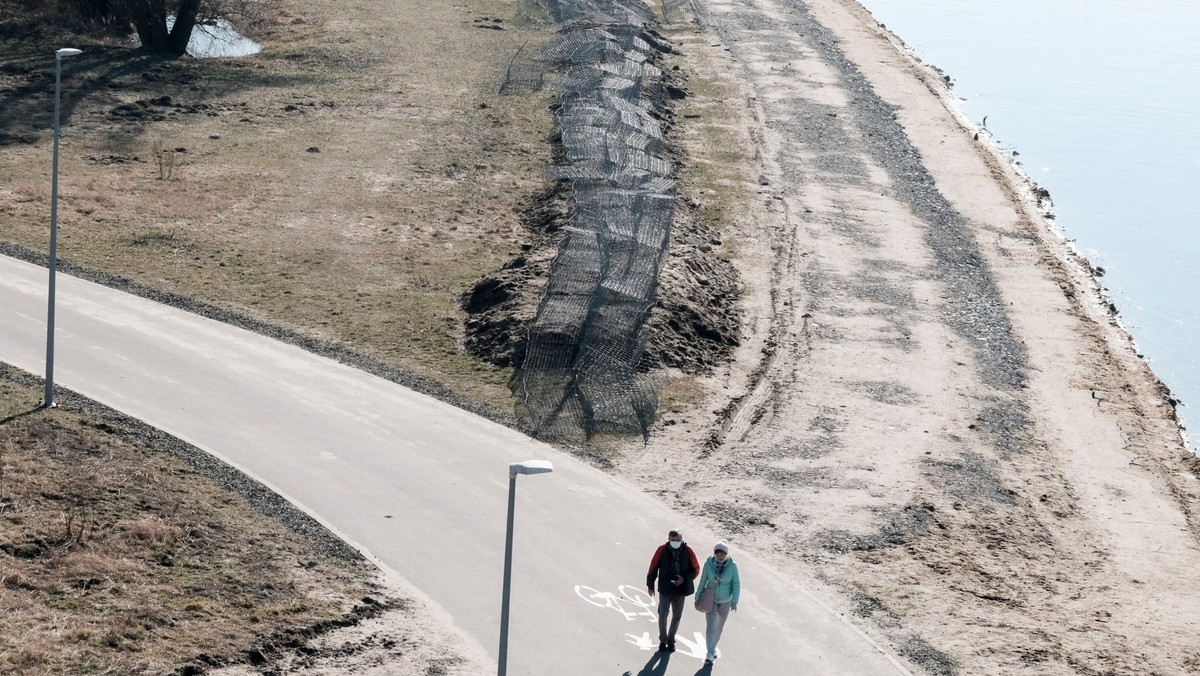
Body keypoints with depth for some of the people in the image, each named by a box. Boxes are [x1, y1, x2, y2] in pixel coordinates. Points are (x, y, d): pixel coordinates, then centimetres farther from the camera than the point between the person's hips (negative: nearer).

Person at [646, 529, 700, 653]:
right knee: (663, 615, -5)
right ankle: (663, 640, 14)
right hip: (665, 589, -1)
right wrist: (650, 585, 2)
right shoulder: (662, 550, -8)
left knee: (676, 616, 11)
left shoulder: (688, 552, -6)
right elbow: (653, 567, 0)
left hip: (681, 589, 1)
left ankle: (671, 640, 28)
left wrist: (685, 578, -14)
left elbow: (696, 569, 1)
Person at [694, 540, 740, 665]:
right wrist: (698, 596, 4)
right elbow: (703, 580, -2)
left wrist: (734, 601, -15)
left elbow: (736, 584, -9)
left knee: (719, 627, 18)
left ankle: (713, 646, 41)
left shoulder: (732, 565, -15)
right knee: (710, 627, -12)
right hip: (711, 600, -1)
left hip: (725, 602, 1)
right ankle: (710, 654, -14)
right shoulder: (709, 564, -14)